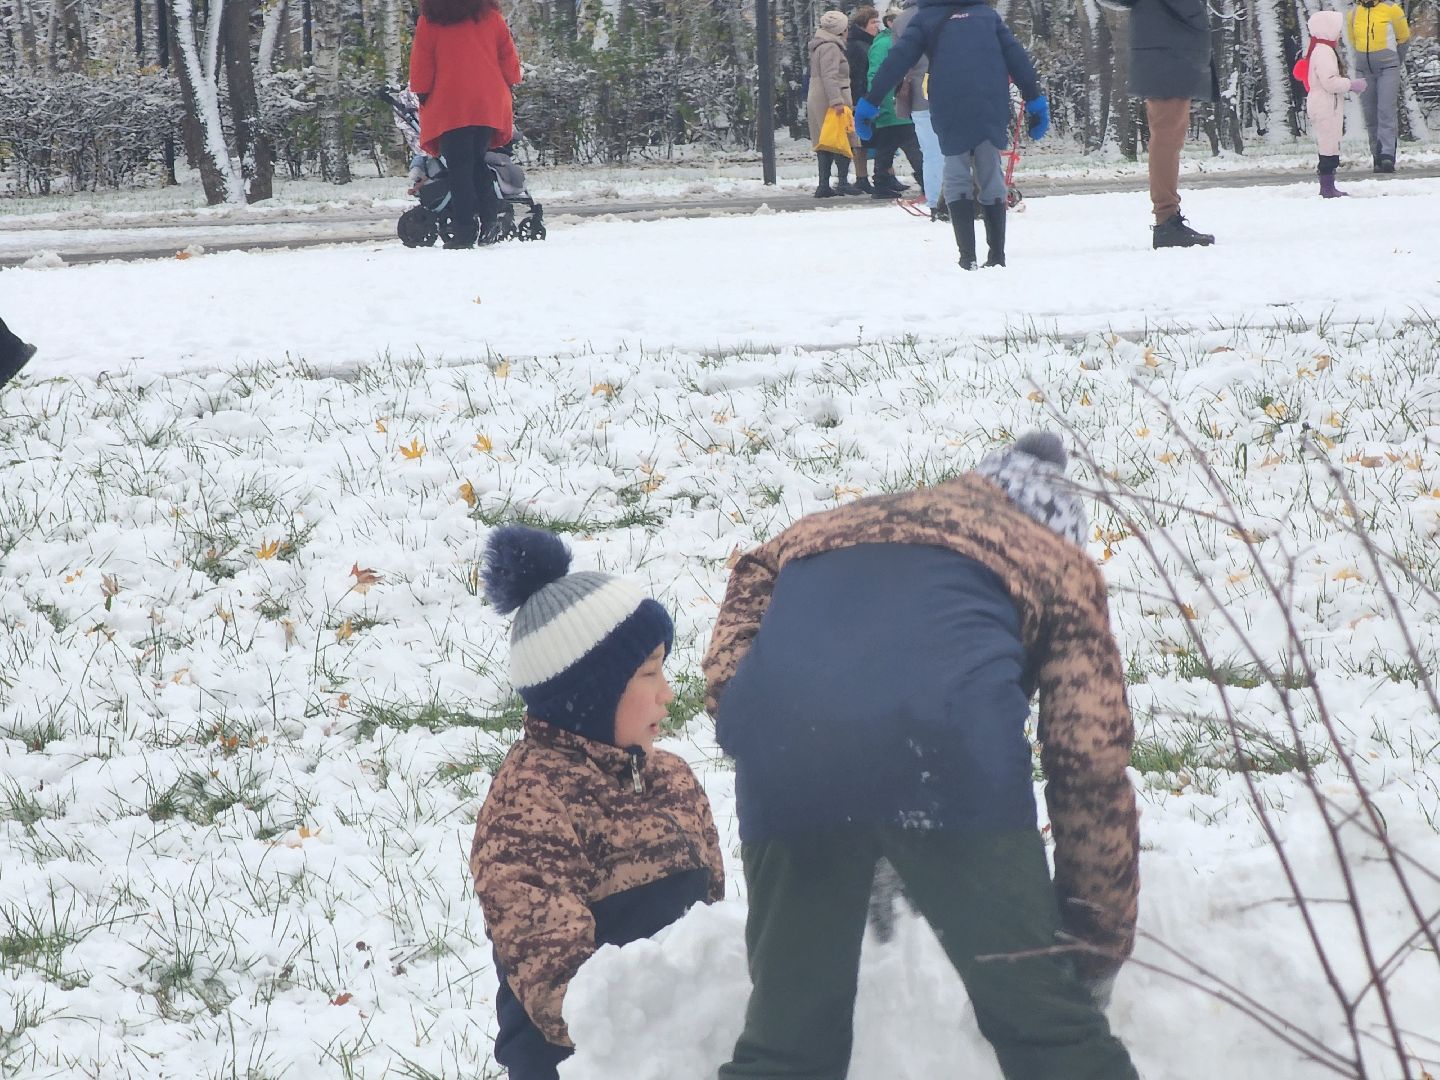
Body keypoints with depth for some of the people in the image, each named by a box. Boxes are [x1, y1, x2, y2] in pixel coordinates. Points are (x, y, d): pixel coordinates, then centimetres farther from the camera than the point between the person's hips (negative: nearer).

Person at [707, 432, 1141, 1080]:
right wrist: (1100, 948, 25)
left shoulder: (841, 524, 39)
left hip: (779, 742, 3)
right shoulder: (1058, 562, 29)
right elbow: (1092, 763, 20)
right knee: (1046, 1028, 6)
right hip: (944, 731, -3)